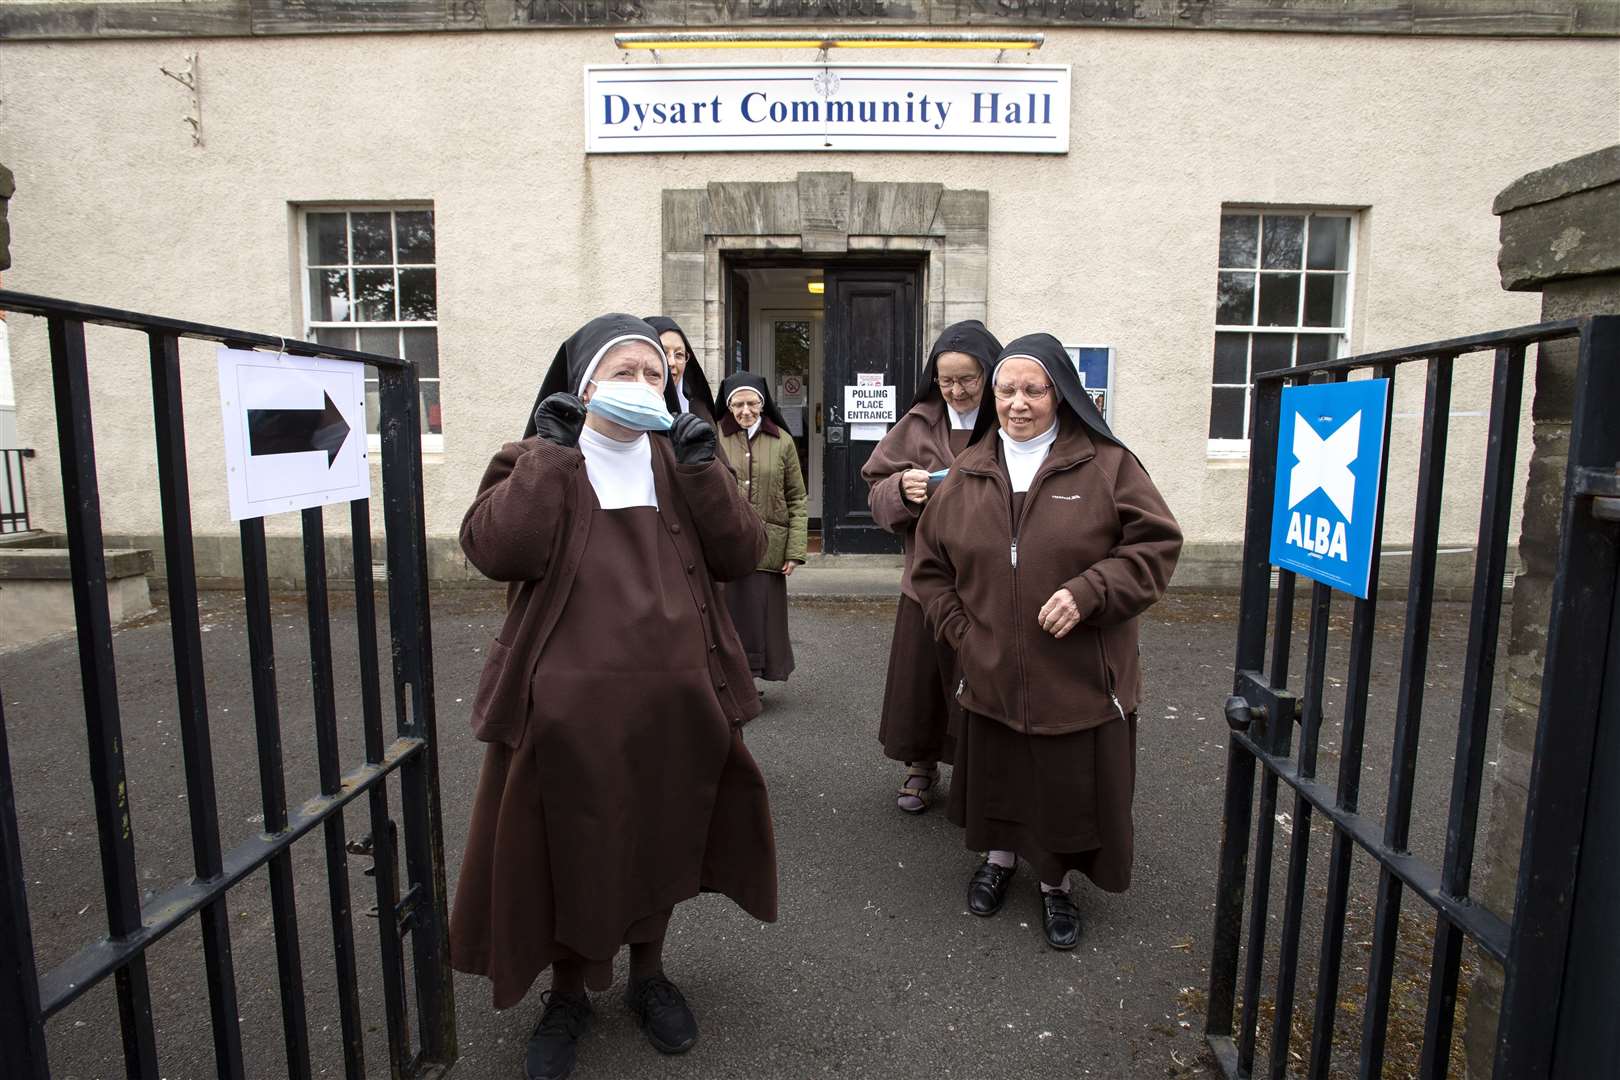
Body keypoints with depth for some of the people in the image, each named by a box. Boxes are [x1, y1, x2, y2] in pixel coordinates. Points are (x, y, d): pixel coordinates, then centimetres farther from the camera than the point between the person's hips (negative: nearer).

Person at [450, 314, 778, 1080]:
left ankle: (648, 974, 44)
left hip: (676, 703, 3)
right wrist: (552, 454, -19)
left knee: (661, 845, 19)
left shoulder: (678, 460, 8)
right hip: (568, 706, -3)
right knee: (567, 853, 12)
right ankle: (568, 993, 38)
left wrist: (702, 469, -12)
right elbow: (494, 550, -19)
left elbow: (740, 554, -3)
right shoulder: (538, 459, 0)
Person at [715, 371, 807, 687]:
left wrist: (795, 550, -1)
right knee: (730, 615, 3)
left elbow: (797, 500, 6)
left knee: (763, 616, 5)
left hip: (767, 550, 1)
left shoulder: (782, 441, 5)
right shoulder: (714, 438, 2)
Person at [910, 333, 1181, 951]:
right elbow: (930, 565, 9)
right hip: (990, 675, 3)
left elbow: (1156, 545, -8)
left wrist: (1088, 593, -21)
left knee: (1069, 785, 9)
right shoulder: (967, 473, 4)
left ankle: (1055, 883, 35)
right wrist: (961, 632, -1)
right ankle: (1000, 857, 45)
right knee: (997, 775, 18)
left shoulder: (1106, 464, -6)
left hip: (1079, 678, -2)